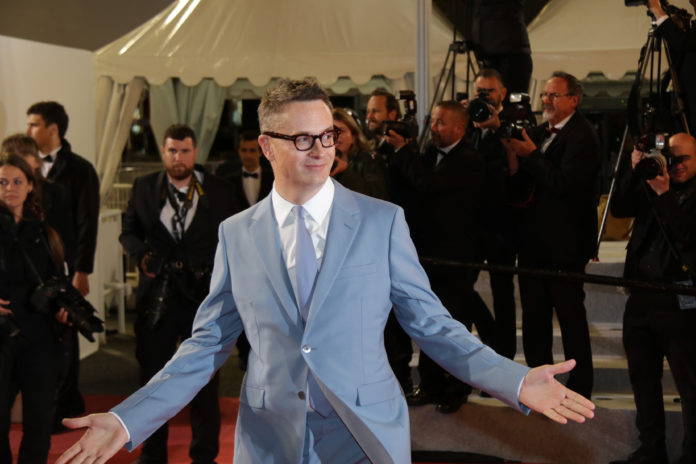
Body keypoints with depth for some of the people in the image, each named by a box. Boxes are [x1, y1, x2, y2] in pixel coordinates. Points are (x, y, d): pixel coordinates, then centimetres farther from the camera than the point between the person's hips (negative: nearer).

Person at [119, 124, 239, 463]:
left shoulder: (220, 191, 0)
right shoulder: (144, 187, 4)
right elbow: (128, 231, 9)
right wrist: (141, 254, -11)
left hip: (203, 296, -1)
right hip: (156, 297, 1)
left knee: (205, 379, 8)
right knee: (152, 375, 11)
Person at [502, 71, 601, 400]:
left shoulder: (582, 136, -11)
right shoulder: (538, 134, 13)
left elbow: (564, 184, -23)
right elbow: (518, 188, 10)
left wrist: (531, 155, -17)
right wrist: (513, 155, -6)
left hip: (565, 242, -8)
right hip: (534, 239, 8)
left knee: (570, 314, 1)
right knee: (534, 315, 14)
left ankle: (580, 387, 12)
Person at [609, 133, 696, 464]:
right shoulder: (650, 184, 12)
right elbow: (619, 209, 2)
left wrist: (663, 194, -19)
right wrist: (634, 170, -7)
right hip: (642, 294, 6)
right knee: (643, 378, 14)